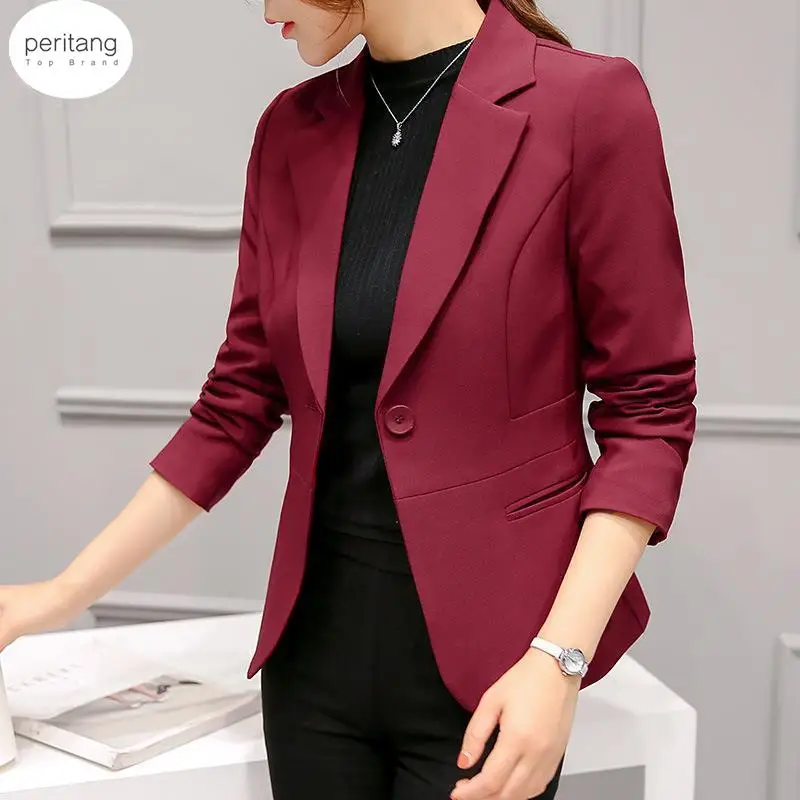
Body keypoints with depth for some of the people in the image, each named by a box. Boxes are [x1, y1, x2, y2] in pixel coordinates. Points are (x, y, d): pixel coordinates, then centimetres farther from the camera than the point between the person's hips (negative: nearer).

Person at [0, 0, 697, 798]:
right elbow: (239, 404, 7)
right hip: (318, 645, 5)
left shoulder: (588, 103, -12)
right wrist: (64, 594, 8)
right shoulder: (291, 132, 3)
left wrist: (558, 658, -18)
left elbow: (647, 412, -9)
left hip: (481, 666, -4)